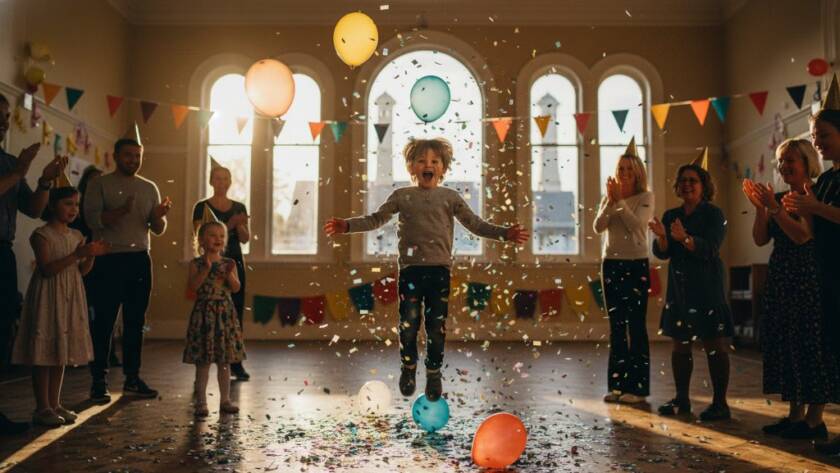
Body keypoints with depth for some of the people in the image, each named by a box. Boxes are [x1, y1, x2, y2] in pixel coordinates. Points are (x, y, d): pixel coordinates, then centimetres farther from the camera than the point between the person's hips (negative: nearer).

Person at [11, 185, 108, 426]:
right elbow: (47, 269, -18)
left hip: (70, 298, 7)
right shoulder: (42, 235, -9)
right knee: (44, 354, -2)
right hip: (48, 299, -6)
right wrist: (77, 254, -24)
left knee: (62, 353, 10)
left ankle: (55, 404, 19)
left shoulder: (76, 236, 11)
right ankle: (43, 408, 6)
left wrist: (91, 255, -5)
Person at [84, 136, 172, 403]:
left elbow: (158, 230, 11)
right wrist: (121, 211, -26)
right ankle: (99, 381, 6)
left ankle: (132, 378, 16)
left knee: (135, 322, 8)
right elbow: (92, 219, -10)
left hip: (140, 259, 4)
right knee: (103, 322, -2)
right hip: (109, 260, -4)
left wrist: (160, 216, -11)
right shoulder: (100, 185, 2)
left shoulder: (149, 188, 14)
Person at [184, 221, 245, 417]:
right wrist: (206, 269, -22)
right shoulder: (197, 264, -2)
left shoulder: (229, 263, 5)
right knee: (203, 361, 1)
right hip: (204, 313, -3)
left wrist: (229, 274, -19)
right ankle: (201, 402, 12)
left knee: (225, 361, 9)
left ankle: (225, 400, 20)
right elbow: (192, 286, -15)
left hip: (225, 313, 3)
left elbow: (237, 288, -2)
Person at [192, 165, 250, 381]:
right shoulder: (202, 207, 0)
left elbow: (245, 239, 6)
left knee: (236, 312, 2)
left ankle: (236, 363, 7)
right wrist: (228, 225, -19)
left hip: (234, 263, 4)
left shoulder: (239, 207, 11)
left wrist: (239, 225, -14)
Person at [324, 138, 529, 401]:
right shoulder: (401, 196, 5)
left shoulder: (450, 197, 4)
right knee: (408, 323, 4)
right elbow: (376, 219, 10)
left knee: (436, 325, 6)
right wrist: (347, 226, -1)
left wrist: (504, 233, -9)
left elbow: (475, 224, 3)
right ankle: (408, 368, 28)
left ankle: (434, 373, 25)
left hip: (439, 269, 0)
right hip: (410, 268, 0)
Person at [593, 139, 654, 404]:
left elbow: (636, 224, -18)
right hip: (611, 264, 4)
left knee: (636, 326, -5)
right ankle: (617, 384, 15)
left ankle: (637, 386, 1)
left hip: (636, 265, -4)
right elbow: (598, 227, -5)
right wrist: (611, 201, -16)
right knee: (616, 326, 8)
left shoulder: (645, 197, -2)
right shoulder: (608, 197, 10)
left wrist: (620, 200, -19)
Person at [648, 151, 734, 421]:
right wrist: (662, 236, -17)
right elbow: (661, 253, 4)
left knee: (714, 346, -2)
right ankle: (681, 399, 19)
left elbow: (710, 249, -17)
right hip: (679, 287, 5)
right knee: (680, 345, 9)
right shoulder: (670, 215, 11)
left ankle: (720, 403, 7)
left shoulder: (713, 214, -3)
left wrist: (684, 238, -33)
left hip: (707, 288, -5)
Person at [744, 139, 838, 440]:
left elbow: (802, 235, -20)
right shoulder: (779, 198, 12)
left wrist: (774, 207, -21)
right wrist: (760, 208, -4)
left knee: (811, 345, -3)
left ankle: (815, 420, 6)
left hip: (808, 280, -8)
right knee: (785, 345, 10)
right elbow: (760, 239, 7)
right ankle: (795, 415, 19)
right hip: (780, 279, 8)